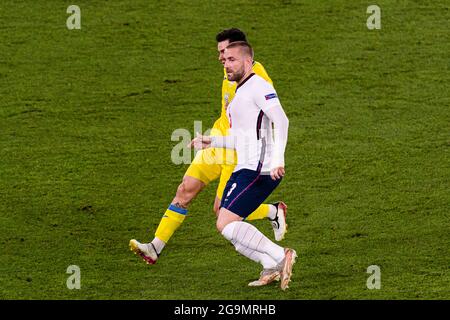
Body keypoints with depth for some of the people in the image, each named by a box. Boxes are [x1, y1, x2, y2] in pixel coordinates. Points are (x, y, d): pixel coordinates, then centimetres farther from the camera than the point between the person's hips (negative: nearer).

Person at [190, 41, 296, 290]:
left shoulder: (258, 86, -8)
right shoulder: (241, 92, 24)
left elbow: (281, 121, -21)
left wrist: (277, 160, -31)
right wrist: (211, 142, 24)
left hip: (258, 170, -11)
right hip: (247, 169, 11)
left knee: (226, 224, -17)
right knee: (226, 227, 9)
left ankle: (281, 256, -17)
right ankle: (271, 267, 5)